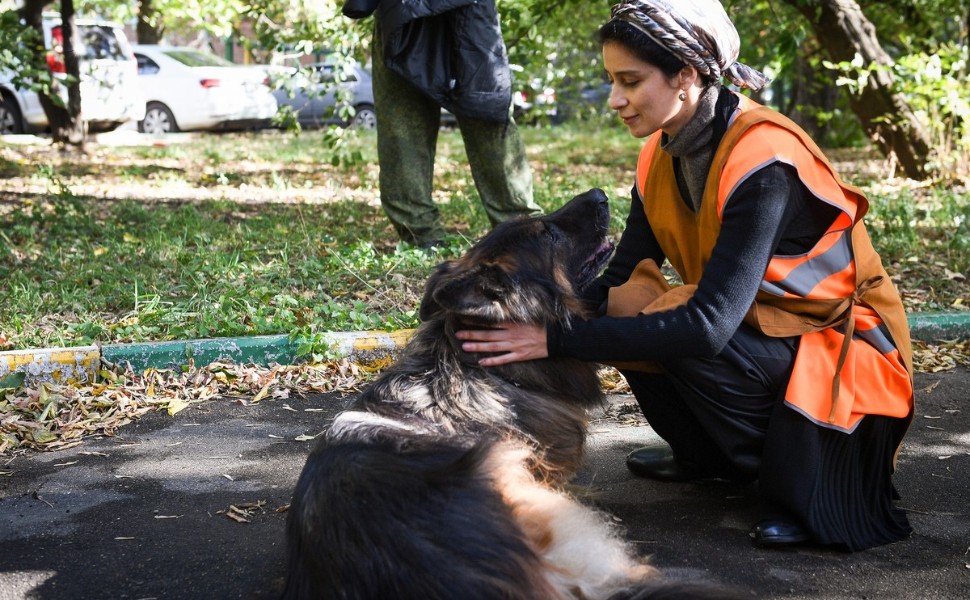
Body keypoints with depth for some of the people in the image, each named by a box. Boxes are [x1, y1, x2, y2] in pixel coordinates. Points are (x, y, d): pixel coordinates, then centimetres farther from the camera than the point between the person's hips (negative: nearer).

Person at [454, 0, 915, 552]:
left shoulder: (762, 161, -29)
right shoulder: (663, 154, -4)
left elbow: (707, 326, -36)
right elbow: (619, 282, -5)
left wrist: (555, 340, -39)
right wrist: (537, 315, -24)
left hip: (842, 347, -7)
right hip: (753, 324, 7)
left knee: (669, 332, -29)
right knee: (628, 314, -15)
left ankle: (801, 481, -8)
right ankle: (708, 456, 10)